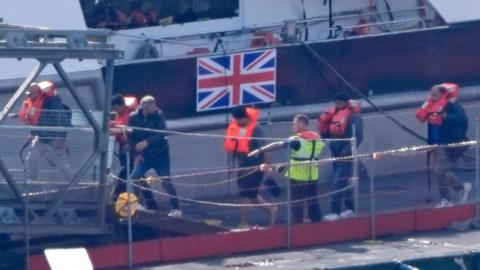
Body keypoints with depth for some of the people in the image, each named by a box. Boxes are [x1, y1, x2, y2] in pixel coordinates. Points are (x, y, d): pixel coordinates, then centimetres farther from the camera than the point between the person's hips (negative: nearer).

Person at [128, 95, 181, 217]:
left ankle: (176, 209, 1)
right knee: (134, 178, -8)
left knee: (166, 181, -9)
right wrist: (136, 154, -9)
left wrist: (147, 142, -32)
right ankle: (151, 206, 4)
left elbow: (162, 135, -21)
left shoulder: (158, 115, -12)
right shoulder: (134, 118, -7)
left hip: (160, 154, -3)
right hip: (144, 155, 3)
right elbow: (130, 137, 0)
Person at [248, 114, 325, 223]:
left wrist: (260, 150, -20)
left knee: (297, 203, 3)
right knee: (313, 202, 12)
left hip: (298, 176, -6)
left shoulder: (298, 140, -15)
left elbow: (278, 145, -19)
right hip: (313, 176, 6)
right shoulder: (317, 138, 3)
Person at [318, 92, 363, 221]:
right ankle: (350, 208, 28)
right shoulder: (333, 114, 9)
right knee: (345, 182, 17)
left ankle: (335, 212, -12)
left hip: (346, 155, -8)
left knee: (339, 183, -11)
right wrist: (323, 122, -2)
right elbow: (326, 133, 16)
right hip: (336, 153, 8)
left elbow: (358, 136, -19)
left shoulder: (353, 116, -13)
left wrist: (347, 150, -25)